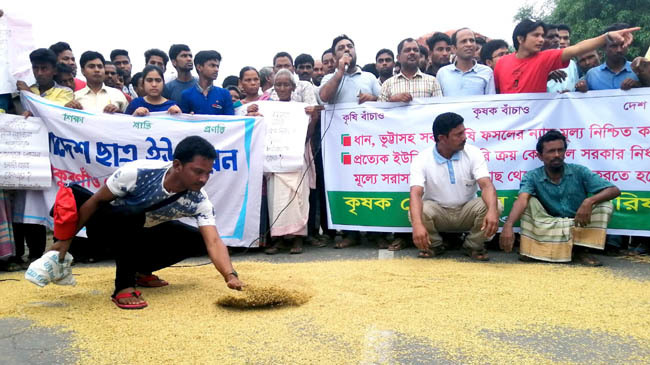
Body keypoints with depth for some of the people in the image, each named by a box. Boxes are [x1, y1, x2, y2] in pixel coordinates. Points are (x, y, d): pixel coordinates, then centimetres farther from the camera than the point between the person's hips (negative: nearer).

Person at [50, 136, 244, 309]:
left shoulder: (199, 200, -25)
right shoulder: (137, 173, -34)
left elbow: (213, 242, -34)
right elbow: (95, 201, -20)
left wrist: (230, 275, -52)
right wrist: (66, 239, -13)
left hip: (143, 231, 4)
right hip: (107, 223, -4)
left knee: (198, 241, -13)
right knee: (132, 215, -38)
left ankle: (140, 269, 7)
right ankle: (124, 285, -22)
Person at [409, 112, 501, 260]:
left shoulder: (473, 153, -11)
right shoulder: (422, 159, -16)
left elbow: (486, 185, -23)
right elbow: (416, 194, -28)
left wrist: (492, 211, -46)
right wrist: (417, 224, -48)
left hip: (467, 211, 1)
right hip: (438, 212, -1)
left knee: (493, 205, -27)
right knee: (420, 211, -33)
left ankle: (473, 245, 0)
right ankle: (434, 245, 1)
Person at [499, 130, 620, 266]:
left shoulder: (579, 172, -7)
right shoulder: (532, 177, -10)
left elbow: (614, 190, -13)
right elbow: (522, 200, -29)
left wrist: (589, 201, -34)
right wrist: (508, 225, -50)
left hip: (578, 225, 1)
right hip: (549, 228, -1)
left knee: (605, 205, -19)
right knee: (529, 201, -22)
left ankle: (580, 250, -10)